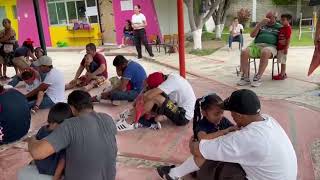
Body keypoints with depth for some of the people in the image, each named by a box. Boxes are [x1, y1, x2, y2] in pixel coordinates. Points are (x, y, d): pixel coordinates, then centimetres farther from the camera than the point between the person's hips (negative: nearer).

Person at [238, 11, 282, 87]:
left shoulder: (279, 27, 20)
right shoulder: (261, 25, 27)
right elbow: (252, 35, 13)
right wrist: (260, 24, 5)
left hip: (270, 46, -3)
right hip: (256, 45, 3)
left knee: (265, 53, -41)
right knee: (244, 52, -28)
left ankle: (258, 77, -35)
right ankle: (245, 78, -24)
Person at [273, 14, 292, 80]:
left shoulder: (288, 28, -14)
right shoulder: (282, 28, 13)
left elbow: (288, 39, -18)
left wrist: (286, 48, -22)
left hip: (283, 48, -9)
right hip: (280, 47, 9)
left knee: (282, 61, -4)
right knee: (282, 61, 15)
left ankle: (282, 75, 2)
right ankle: (283, 73, 26)